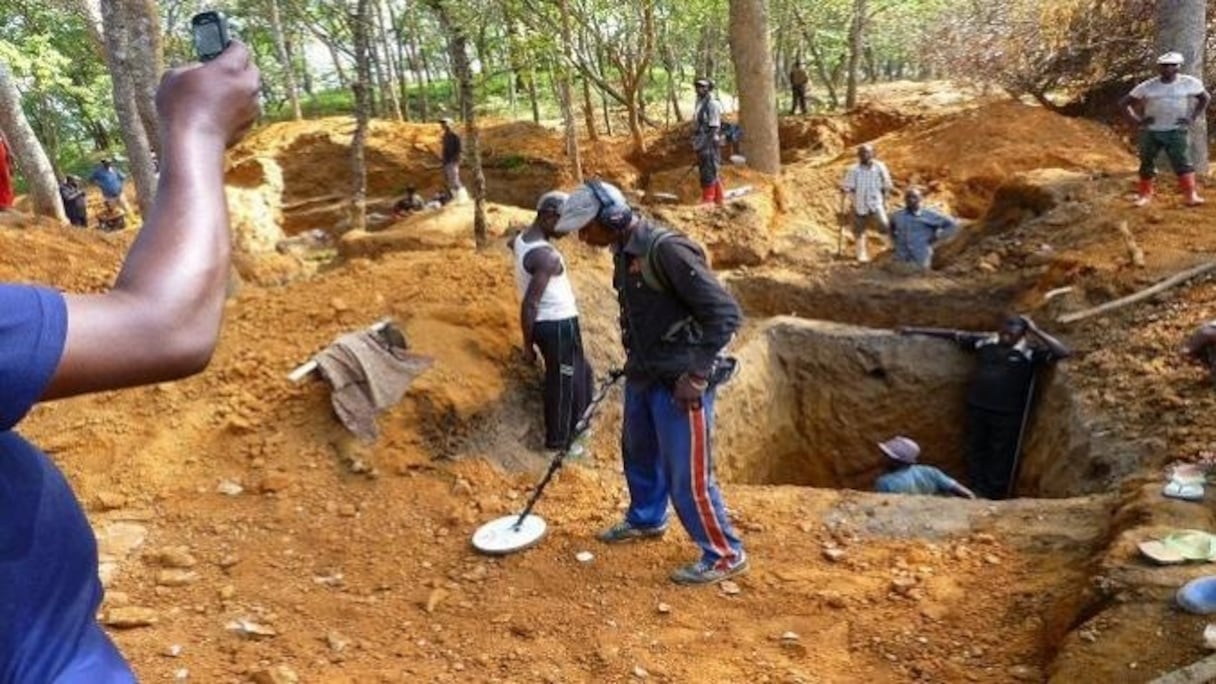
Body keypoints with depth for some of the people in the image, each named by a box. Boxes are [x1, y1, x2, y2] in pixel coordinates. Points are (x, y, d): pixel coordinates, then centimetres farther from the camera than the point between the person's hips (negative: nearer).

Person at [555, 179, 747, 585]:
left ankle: (725, 555, 16)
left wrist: (697, 374, -23)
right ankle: (646, 520, 48)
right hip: (644, 377, 9)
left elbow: (725, 313, -23)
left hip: (679, 384, -9)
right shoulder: (624, 252, 5)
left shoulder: (667, 250, -23)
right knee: (639, 453, 24)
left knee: (688, 476, -2)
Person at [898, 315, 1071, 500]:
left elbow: (1064, 352, -16)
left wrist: (1036, 331, -16)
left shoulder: (1030, 353, -8)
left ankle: (994, 496, 21)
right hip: (977, 407, 4)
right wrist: (915, 331, 7)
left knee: (1001, 455, 8)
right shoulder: (984, 341, 1)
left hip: (1007, 413, -3)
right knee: (976, 450, 13)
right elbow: (953, 335, 7)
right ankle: (977, 492, 27)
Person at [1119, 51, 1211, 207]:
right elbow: (1123, 103, 4)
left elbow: (1205, 98, 15)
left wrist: (1193, 118, 3)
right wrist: (1137, 120, -5)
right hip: (1151, 131, 1)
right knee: (1147, 164, 9)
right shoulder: (1147, 86, -3)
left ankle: (1191, 195, -13)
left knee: (1183, 162, -10)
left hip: (1176, 131, -1)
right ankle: (1144, 194, 24)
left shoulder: (1189, 83, -1)